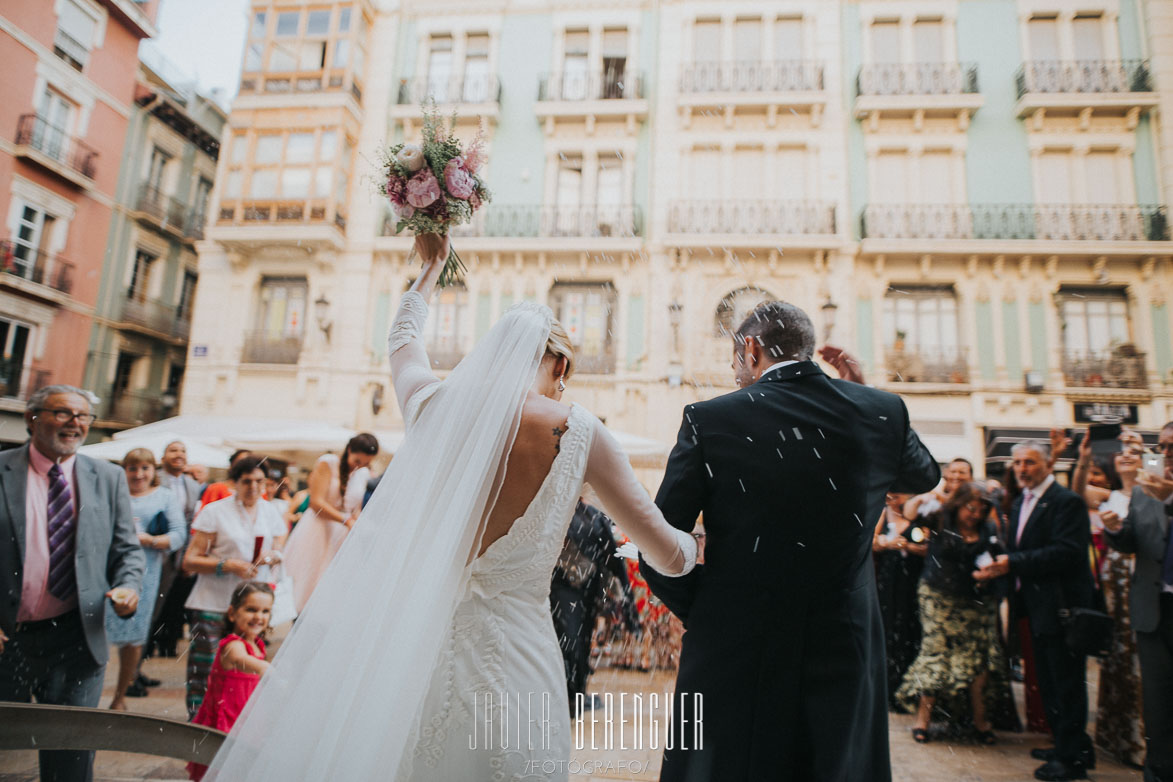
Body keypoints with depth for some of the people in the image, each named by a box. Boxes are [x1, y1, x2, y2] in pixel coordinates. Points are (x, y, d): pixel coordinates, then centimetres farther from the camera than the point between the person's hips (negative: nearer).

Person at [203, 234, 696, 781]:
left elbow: (403, 334, 24)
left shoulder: (434, 402, -1)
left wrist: (432, 265, 41)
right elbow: (671, 557, 0)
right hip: (513, 665, -2)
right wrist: (694, 541, 24)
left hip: (410, 642, 3)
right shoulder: (579, 433, -8)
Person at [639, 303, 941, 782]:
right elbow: (925, 477, 21)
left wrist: (701, 613, 6)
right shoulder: (883, 412, -3)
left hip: (734, 654, -2)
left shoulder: (710, 419, -12)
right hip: (845, 651, 3)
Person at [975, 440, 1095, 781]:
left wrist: (1012, 562, -27)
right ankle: (1065, 744, 32)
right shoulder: (1020, 502, 14)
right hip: (1038, 606, 9)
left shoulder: (1067, 501, -14)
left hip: (1061, 605, -9)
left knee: (1066, 682, 1)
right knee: (1049, 681, 18)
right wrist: (997, 567, -3)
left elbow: (1067, 552, -24)